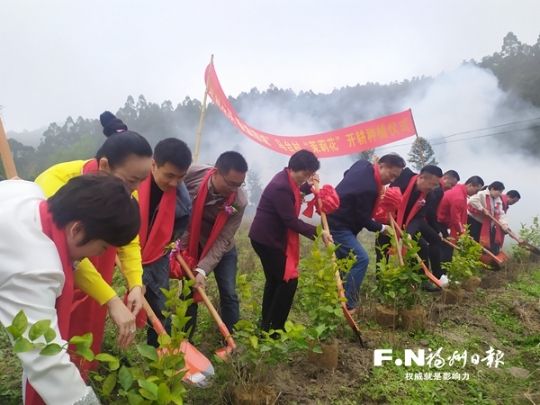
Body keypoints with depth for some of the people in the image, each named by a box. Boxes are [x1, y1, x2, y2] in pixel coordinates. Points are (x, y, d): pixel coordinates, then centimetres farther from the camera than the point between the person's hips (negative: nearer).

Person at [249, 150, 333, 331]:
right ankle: (274, 328, 3)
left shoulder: (288, 180, 5)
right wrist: (317, 232, -22)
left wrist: (309, 186, 6)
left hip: (270, 237, 11)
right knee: (288, 280, -6)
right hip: (266, 239, -11)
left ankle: (266, 326, 28)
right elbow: (291, 221, -25)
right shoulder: (281, 186, -25)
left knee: (275, 279, 17)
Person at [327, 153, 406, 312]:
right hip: (339, 225, -11)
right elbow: (363, 219, -18)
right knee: (361, 259, -13)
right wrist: (381, 227, 1)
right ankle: (348, 304, -8)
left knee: (343, 259, 18)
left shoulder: (363, 164, -1)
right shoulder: (369, 188, -28)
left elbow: (346, 174, 22)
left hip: (333, 219, 11)